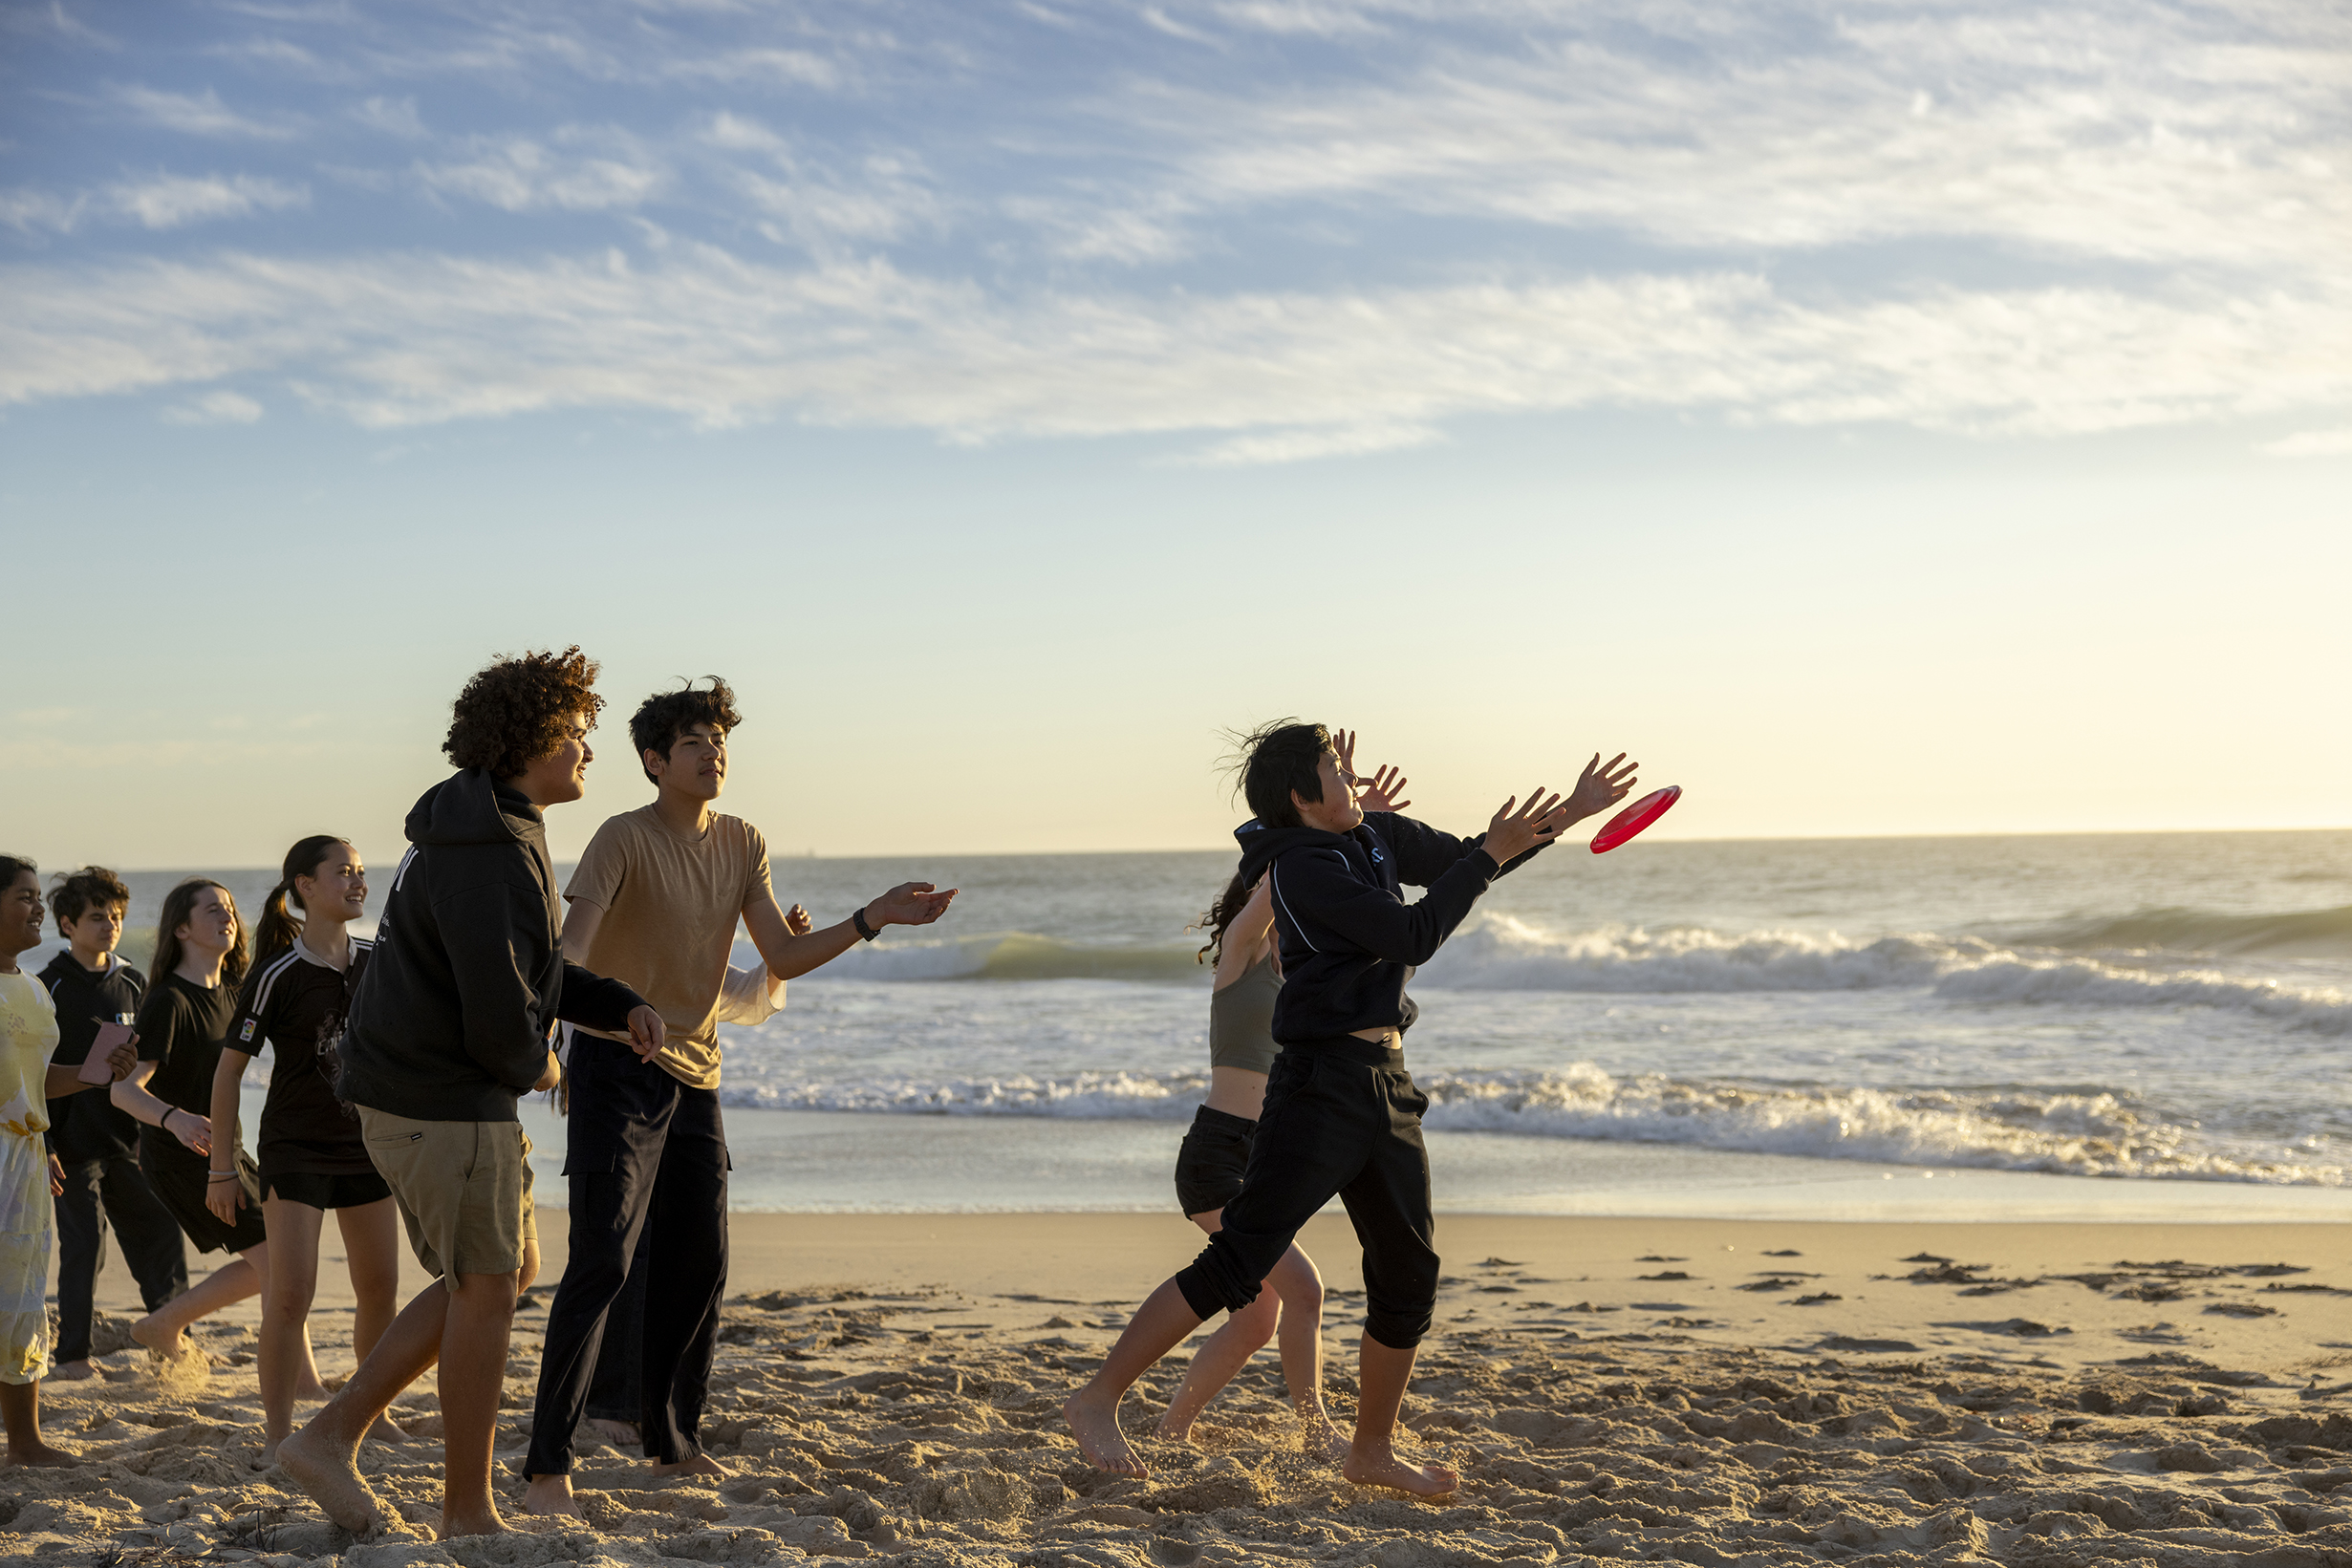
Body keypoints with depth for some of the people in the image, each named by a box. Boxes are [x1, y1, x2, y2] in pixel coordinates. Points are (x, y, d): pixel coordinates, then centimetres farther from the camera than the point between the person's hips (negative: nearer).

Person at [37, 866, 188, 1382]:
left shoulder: (133, 984, 10)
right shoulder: (50, 987, -6)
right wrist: (42, 1142, -13)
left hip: (128, 1139, 5)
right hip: (74, 1141, -5)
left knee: (159, 1232, 5)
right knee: (83, 1243, -4)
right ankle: (73, 1356, 5)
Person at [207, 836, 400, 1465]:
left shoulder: (378, 963, 3)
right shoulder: (278, 975, -12)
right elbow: (228, 1070, -8)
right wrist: (222, 1168, -8)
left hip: (366, 1144, 5)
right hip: (295, 1147, -5)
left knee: (380, 1291, 9)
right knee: (290, 1296, -11)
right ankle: (277, 1437, -4)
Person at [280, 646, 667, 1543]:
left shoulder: (489, 829, 13)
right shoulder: (492, 856, -22)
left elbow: (524, 963, 23)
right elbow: (499, 1008, -27)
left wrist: (621, 1008, 10)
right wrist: (535, 1064, -5)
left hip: (410, 1087, 10)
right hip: (445, 1103, -10)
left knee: (495, 1275, 18)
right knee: (487, 1292, 1)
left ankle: (331, 1436, 17)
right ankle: (468, 1512, 13)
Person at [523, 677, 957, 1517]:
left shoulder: (742, 844, 7)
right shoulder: (625, 840, -14)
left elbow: (782, 959, 6)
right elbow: (569, 950, -26)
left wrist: (871, 920, -4)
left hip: (695, 1076, 7)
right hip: (617, 1069, -7)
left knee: (699, 1266, 11)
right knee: (602, 1261, -15)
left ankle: (673, 1444, 27)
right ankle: (547, 1468, -13)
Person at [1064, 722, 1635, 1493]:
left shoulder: (1375, 835, 13)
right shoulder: (1302, 867, -12)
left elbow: (1463, 866, 25)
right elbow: (1412, 938, -17)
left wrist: (1572, 811, 21)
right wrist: (1491, 855, -12)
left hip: (1386, 1086, 9)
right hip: (1322, 1080, -9)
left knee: (1409, 1278, 11)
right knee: (1238, 1262, -13)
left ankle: (1371, 1452, 25)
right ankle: (1099, 1398, -8)